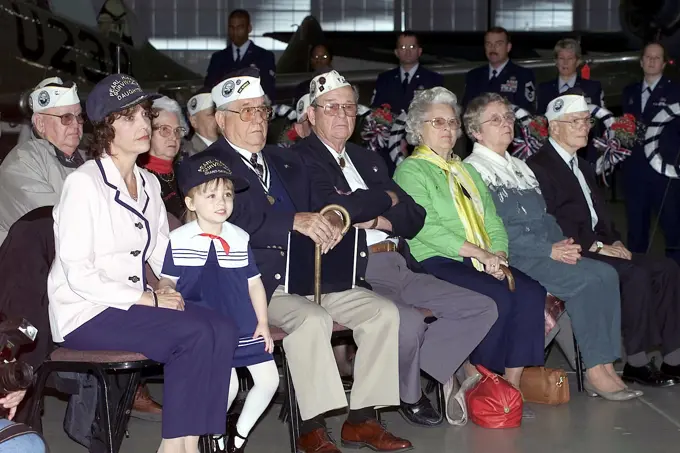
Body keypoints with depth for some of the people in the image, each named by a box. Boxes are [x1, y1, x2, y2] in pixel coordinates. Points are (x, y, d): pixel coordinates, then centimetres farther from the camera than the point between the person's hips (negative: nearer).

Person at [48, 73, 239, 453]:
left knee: (222, 329, -17)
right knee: (195, 333, -25)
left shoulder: (148, 183, 12)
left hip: (131, 307, 7)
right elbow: (78, 275, -17)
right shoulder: (84, 183, -11)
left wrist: (170, 290, -8)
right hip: (85, 315, -7)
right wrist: (149, 299, -18)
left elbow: (163, 254, 14)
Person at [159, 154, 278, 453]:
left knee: (269, 380, 3)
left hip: (243, 325, 4)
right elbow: (166, 281, 3)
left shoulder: (240, 238, 4)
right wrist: (167, 294, -20)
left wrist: (263, 322, 5)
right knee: (227, 385, -18)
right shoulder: (177, 240, -3)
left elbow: (254, 283, 10)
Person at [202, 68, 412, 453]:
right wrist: (295, 221, -27)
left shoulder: (287, 161, 23)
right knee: (312, 319, -33)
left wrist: (331, 219, -10)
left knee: (383, 311, -9)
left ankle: (363, 419, -2)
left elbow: (317, 205, 16)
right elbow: (236, 220, -17)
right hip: (258, 284, -7)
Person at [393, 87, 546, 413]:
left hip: (485, 262, 7)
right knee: (498, 297, -29)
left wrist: (498, 255, -6)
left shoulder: (466, 171, 25)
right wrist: (479, 253, -16)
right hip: (435, 263, -7)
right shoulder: (410, 171, 2)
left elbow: (493, 221, 16)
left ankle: (511, 385, -17)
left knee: (532, 292, -20)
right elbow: (426, 228, -12)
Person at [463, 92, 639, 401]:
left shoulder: (520, 167, 24)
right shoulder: (472, 171, -3)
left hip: (548, 252, 8)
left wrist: (562, 243, 1)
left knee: (606, 273, -16)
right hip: (511, 259, -8)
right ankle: (595, 372, -17)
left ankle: (607, 366, -18)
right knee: (585, 279, -25)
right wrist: (550, 251, -16)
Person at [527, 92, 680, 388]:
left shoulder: (582, 167, 24)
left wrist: (614, 241, 3)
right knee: (635, 274, -28)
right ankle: (637, 362, -19)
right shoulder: (538, 167, -7)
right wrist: (595, 245, -18)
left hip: (599, 248, 9)